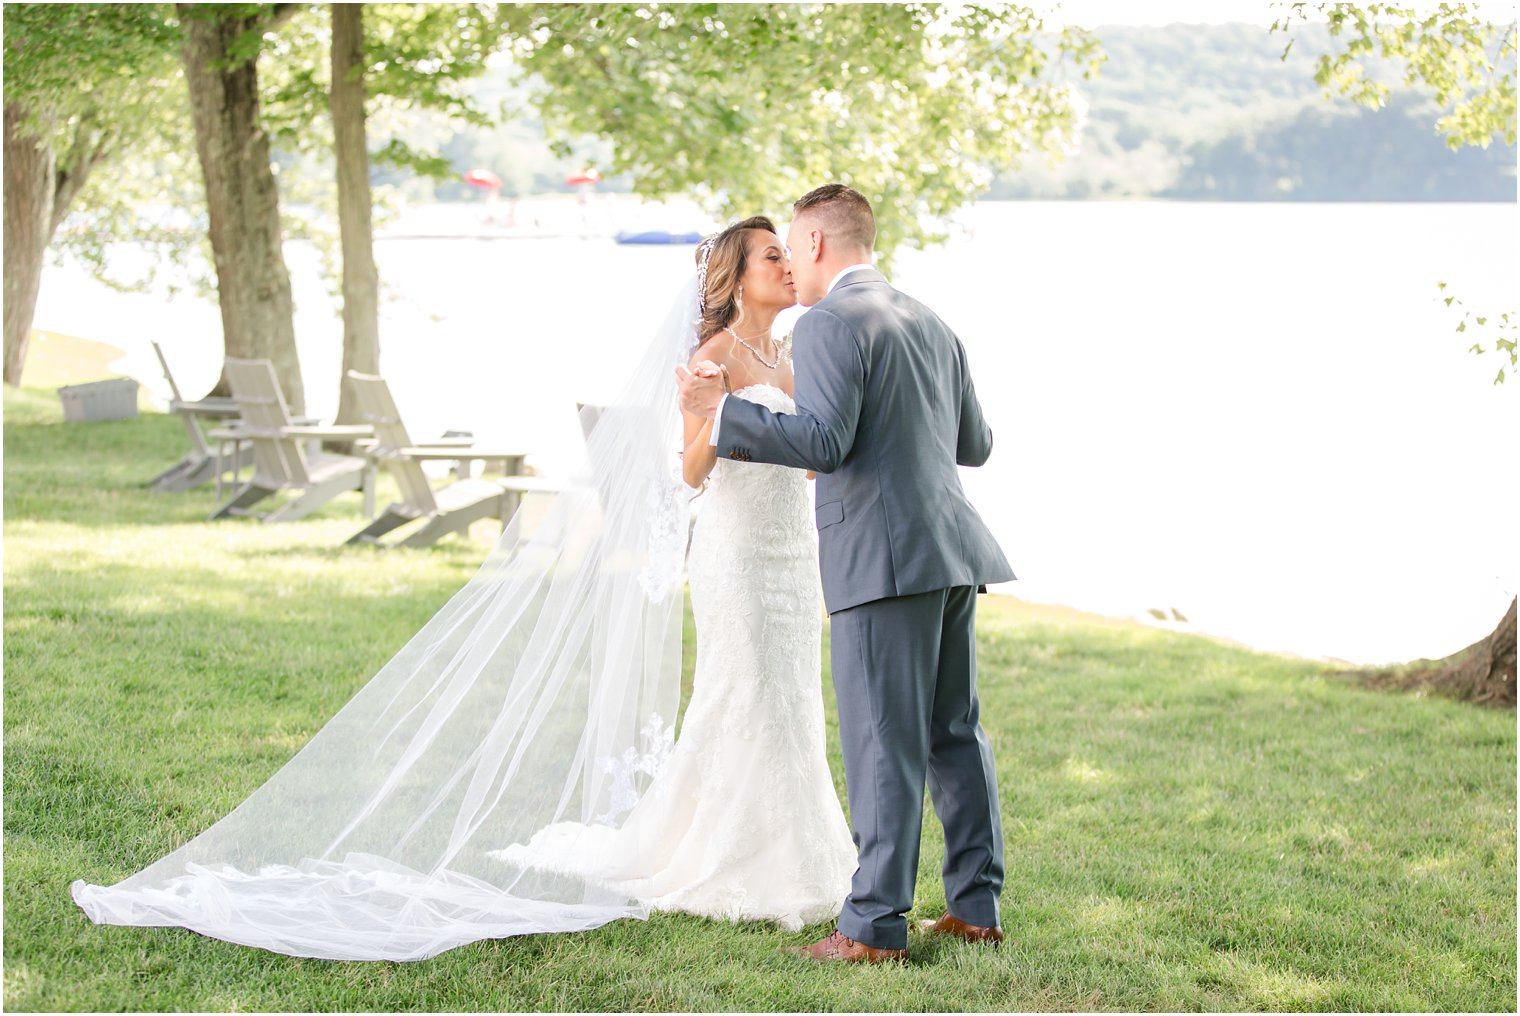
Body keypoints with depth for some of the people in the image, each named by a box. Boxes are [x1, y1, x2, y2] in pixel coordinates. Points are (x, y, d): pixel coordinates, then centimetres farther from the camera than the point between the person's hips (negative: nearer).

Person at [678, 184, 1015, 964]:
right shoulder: (929, 323, 18)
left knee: (884, 744, -6)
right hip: (950, 552, 8)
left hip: (884, 559, -8)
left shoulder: (829, 324, -8)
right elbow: (975, 445, 20)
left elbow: (825, 441, -19)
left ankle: (875, 927, -3)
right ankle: (976, 906, 17)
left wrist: (721, 409, -12)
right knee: (954, 733, 13)